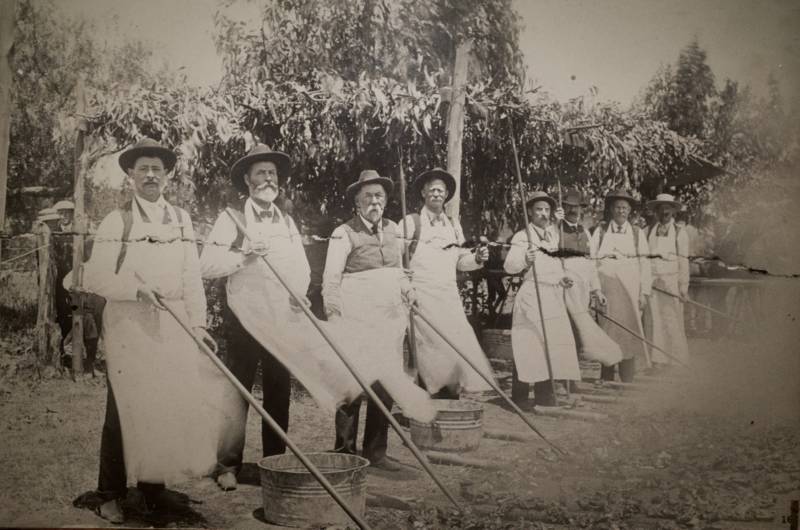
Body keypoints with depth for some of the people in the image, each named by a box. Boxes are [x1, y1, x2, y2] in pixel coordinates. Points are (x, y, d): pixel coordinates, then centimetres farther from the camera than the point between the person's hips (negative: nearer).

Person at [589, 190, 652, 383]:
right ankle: (606, 382, 9)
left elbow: (644, 264, 7)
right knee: (607, 334, 1)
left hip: (630, 290, 1)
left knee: (629, 334, -3)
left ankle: (627, 383, 3)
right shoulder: (600, 231, 6)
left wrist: (644, 293, 0)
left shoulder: (637, 233, 9)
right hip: (606, 288, -1)